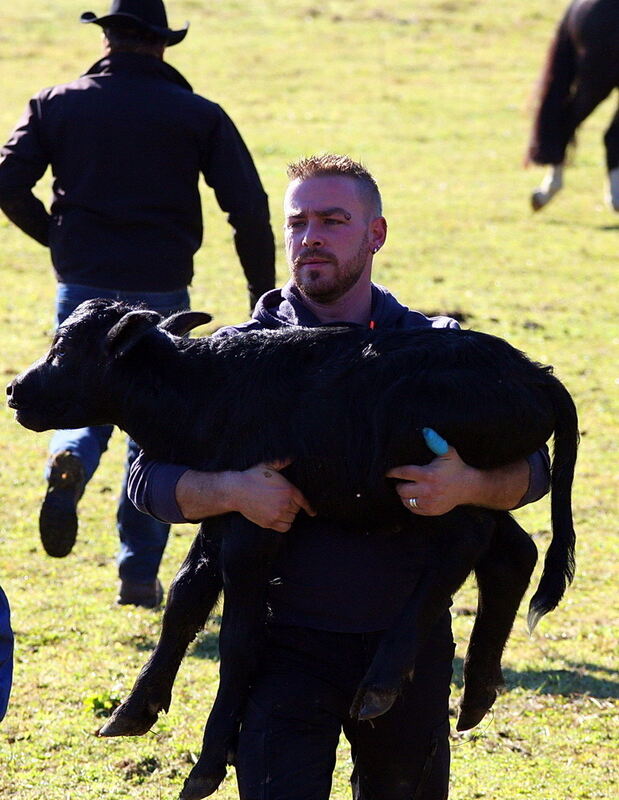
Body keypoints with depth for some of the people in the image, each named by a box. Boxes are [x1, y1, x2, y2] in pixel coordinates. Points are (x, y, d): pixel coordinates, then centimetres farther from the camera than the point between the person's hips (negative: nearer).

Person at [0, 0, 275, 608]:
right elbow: (249, 209, -3)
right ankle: (139, 573, 9)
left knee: (84, 406, 16)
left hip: (82, 286, 1)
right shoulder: (198, 116, 2)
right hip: (160, 292, 0)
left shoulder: (57, 105, 4)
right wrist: (264, 296, 6)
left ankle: (69, 466, -20)